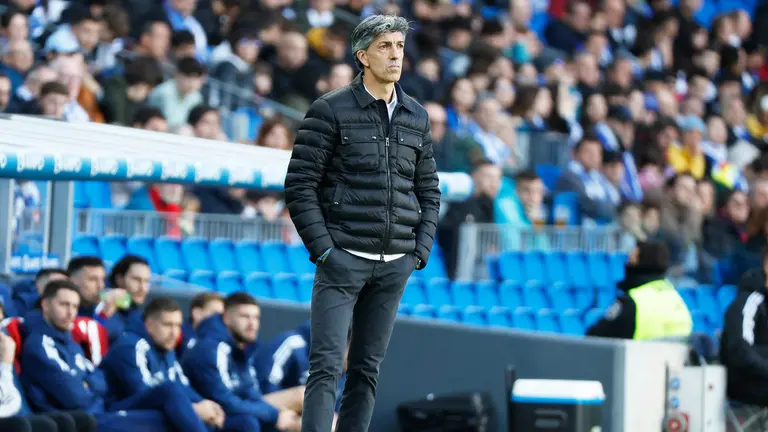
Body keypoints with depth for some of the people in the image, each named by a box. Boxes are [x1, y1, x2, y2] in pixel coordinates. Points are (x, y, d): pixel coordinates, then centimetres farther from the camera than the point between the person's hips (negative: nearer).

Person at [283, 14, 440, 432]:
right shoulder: (331, 110, -4)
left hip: (395, 266, 5)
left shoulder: (416, 117, 12)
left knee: (367, 368, 8)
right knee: (326, 367, -10)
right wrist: (322, 251, -12)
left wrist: (420, 252, 6)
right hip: (343, 258, -5)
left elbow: (429, 192, 19)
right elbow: (299, 186, -6)